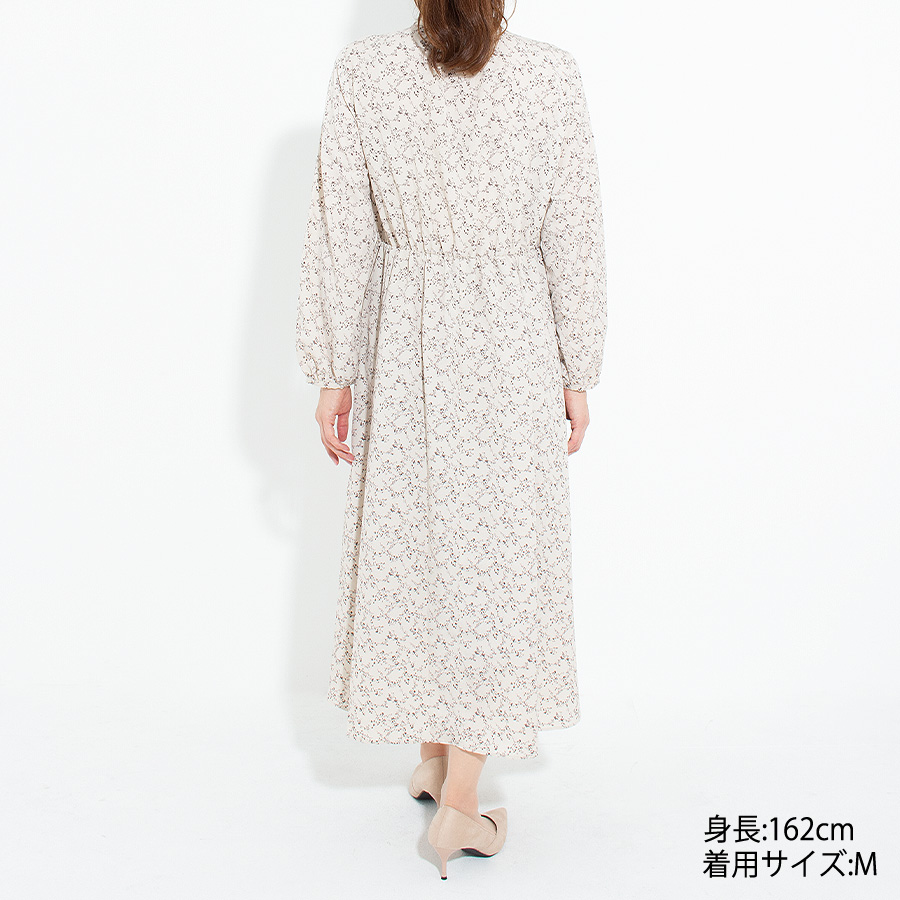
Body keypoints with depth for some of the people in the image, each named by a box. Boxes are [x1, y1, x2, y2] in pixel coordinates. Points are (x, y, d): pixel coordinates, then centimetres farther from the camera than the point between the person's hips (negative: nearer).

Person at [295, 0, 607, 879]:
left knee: (410, 542, 15)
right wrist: (576, 373, 5)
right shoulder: (552, 74, -7)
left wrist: (332, 371, 2)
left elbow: (340, 233, -5)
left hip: (405, 346, 1)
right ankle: (460, 801, 13)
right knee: (499, 551, 8)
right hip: (514, 345, -1)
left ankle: (433, 759, 32)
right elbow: (573, 242, -4)